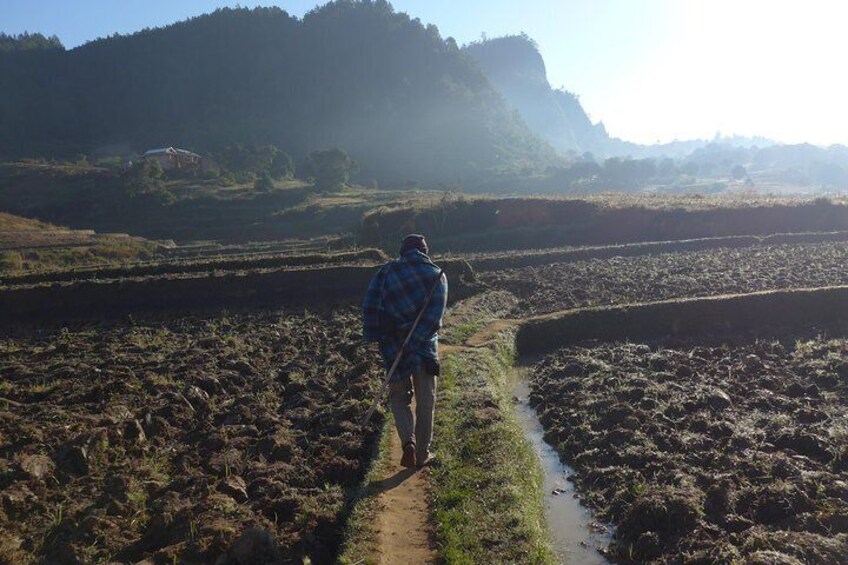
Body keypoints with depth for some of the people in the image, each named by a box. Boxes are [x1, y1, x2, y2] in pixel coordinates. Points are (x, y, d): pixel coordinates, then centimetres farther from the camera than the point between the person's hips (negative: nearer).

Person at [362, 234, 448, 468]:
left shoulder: (387, 271, 2)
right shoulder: (437, 275, 2)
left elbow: (369, 306, -6)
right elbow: (434, 315, -12)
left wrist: (374, 338, -4)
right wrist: (416, 342, -17)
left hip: (393, 345, 0)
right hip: (426, 347, 0)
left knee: (399, 397, 16)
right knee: (426, 402, 13)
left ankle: (408, 442, -5)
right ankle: (422, 453, 21)